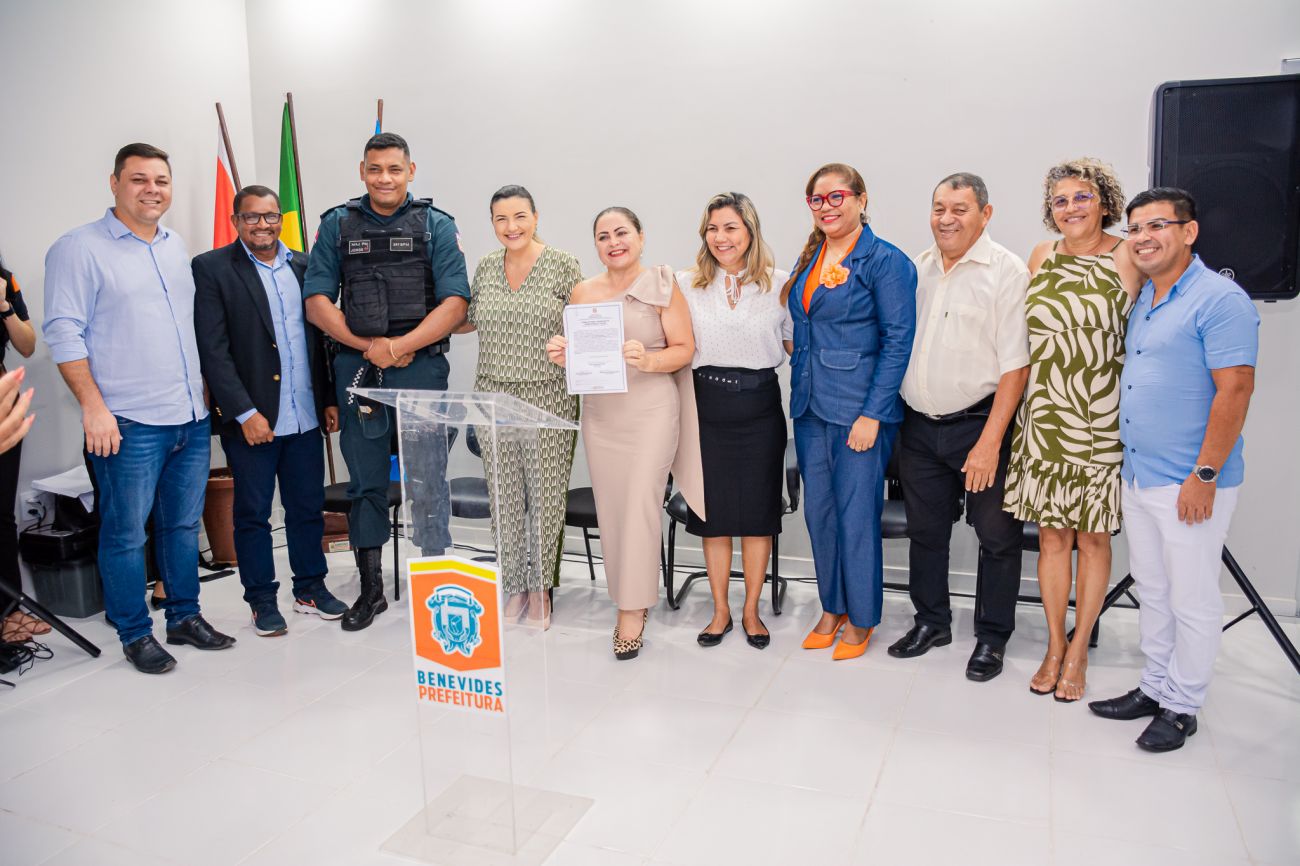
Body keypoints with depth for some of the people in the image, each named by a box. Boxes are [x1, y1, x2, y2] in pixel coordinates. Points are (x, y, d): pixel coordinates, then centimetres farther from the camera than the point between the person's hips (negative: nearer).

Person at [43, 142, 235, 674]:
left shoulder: (177, 247, 15)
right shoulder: (79, 249, -5)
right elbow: (64, 332, -9)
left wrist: (207, 387, 16)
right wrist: (94, 407, -15)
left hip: (192, 418, 6)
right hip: (130, 424, -6)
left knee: (184, 524, 14)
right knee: (127, 533, 2)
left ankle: (184, 618, 26)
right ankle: (135, 635, 16)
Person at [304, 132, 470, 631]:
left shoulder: (436, 225, 3)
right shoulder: (338, 225, 9)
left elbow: (455, 302, -6)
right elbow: (317, 301, 3)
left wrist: (402, 346, -15)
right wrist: (367, 345, -9)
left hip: (421, 367, -2)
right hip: (356, 370, 2)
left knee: (428, 481, 0)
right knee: (365, 482, 9)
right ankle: (371, 590, 22)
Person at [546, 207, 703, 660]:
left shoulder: (662, 287, -2)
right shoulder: (583, 292, 9)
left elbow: (684, 348, -4)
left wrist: (648, 360, -22)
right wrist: (561, 354, -6)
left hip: (652, 410, -4)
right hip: (600, 413, 4)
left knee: (641, 506, -7)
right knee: (610, 507, 6)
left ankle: (633, 610, 4)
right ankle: (628, 597, 22)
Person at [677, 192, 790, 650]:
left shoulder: (778, 283, 2)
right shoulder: (686, 284, 4)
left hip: (760, 406, -1)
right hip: (707, 406, 1)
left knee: (758, 509, 7)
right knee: (713, 509, 8)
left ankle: (751, 610, 23)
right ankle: (720, 609, 23)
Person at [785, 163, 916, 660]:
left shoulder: (886, 261, -8)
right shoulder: (808, 260, 12)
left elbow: (898, 340, -13)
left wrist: (872, 414, -17)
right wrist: (800, 395, 12)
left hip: (859, 409, -7)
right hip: (811, 407, 7)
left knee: (857, 516, 2)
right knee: (818, 512, 12)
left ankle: (861, 619, 19)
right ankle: (832, 607, 29)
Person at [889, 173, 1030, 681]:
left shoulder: (1007, 272, -9)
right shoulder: (918, 268, 8)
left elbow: (1015, 366, -14)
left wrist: (989, 443, -18)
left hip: (979, 424, -5)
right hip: (919, 425, 5)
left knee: (997, 535, 6)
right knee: (925, 529, 16)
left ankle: (992, 637, 23)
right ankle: (932, 621, 33)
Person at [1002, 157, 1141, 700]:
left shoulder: (1126, 258, -5)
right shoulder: (1043, 257, 8)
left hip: (1101, 419, -3)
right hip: (1044, 416, 3)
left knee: (1092, 536, 6)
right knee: (1051, 534, 8)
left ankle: (1078, 651, 21)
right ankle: (1054, 646, 22)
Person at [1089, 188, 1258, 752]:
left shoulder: (1219, 299, -13)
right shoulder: (1142, 297, 12)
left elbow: (1235, 390, -18)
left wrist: (1205, 476, -20)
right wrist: (1130, 465, 15)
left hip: (1189, 485, -8)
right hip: (1137, 476, 8)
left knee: (1192, 600, 5)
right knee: (1152, 591, 17)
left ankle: (1182, 707, 19)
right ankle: (1154, 687, 31)